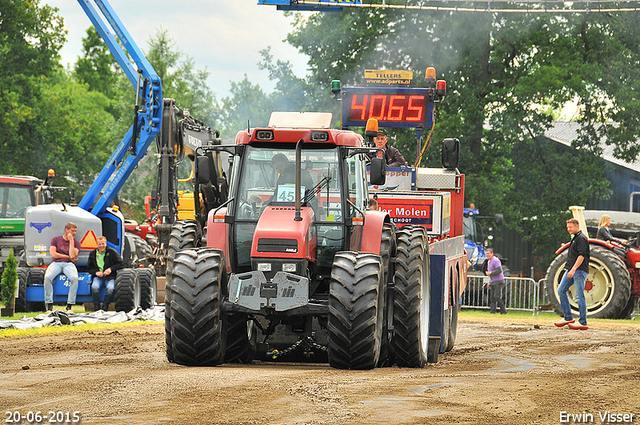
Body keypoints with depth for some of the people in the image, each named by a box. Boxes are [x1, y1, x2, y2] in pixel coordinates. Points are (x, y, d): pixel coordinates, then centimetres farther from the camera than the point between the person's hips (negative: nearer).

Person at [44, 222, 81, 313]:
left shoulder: (76, 242, 13)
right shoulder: (55, 239, 14)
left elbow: (72, 255, -5)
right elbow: (53, 254, 2)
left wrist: (71, 241, -3)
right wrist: (68, 257, 0)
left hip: (69, 264, 0)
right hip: (56, 263, 0)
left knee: (74, 278, -35)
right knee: (48, 277, -33)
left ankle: (69, 305, -29)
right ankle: (49, 305, -27)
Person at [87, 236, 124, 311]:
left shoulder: (112, 252, 3)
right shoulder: (92, 254, 13)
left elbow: (120, 264, 4)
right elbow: (89, 268, 17)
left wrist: (111, 269, -12)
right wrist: (96, 272, -5)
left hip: (110, 276, -2)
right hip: (98, 276, 2)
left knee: (110, 288, -35)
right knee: (94, 287, -33)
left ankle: (105, 307, -15)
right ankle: (96, 307, -17)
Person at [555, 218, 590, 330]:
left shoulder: (581, 239, -12)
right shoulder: (574, 238, 20)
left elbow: (581, 256, -20)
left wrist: (573, 269, -24)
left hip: (579, 270, -11)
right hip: (571, 270, 11)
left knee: (579, 296, -9)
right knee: (561, 290, 8)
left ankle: (583, 322, -6)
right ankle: (568, 318, 12)